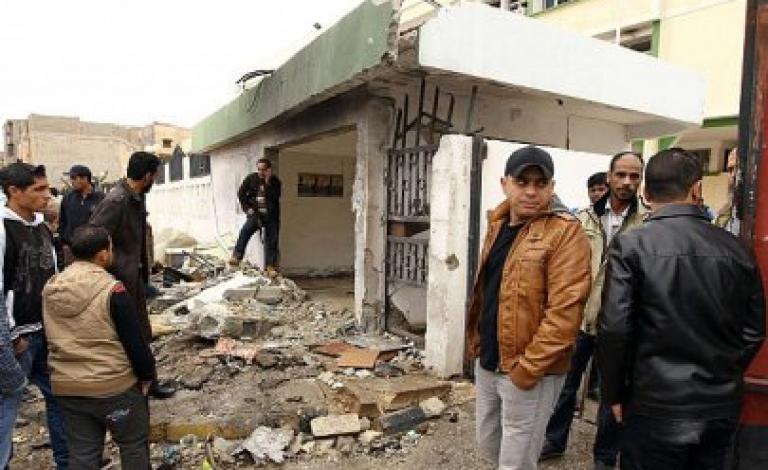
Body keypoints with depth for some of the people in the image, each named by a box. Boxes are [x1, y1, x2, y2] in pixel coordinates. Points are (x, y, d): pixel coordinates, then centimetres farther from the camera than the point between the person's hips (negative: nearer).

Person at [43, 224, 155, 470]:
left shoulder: (50, 288, 1)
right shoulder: (112, 290, -19)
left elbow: (52, 340, 13)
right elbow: (135, 341, -14)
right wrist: (146, 374, 0)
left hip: (66, 388, 6)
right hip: (114, 386, -6)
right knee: (134, 446, 12)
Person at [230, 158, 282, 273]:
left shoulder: (275, 181, 0)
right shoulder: (251, 178, 3)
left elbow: (275, 196, -16)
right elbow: (241, 193, 8)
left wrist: (268, 182, -20)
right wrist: (247, 207, -1)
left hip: (271, 216, 0)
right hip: (255, 214, 0)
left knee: (271, 240, 0)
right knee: (245, 231, -23)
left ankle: (270, 265, 8)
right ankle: (236, 257, -24)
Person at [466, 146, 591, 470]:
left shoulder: (565, 232, -16)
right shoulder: (497, 225, 8)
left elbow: (564, 312, -21)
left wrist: (527, 368, -20)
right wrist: (475, 343, 13)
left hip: (530, 371, -7)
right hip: (486, 363, 7)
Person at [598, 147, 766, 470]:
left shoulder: (630, 246, -14)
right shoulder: (736, 248, -1)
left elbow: (614, 329, -18)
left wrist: (614, 394, -4)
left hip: (656, 407, -4)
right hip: (722, 407, 4)